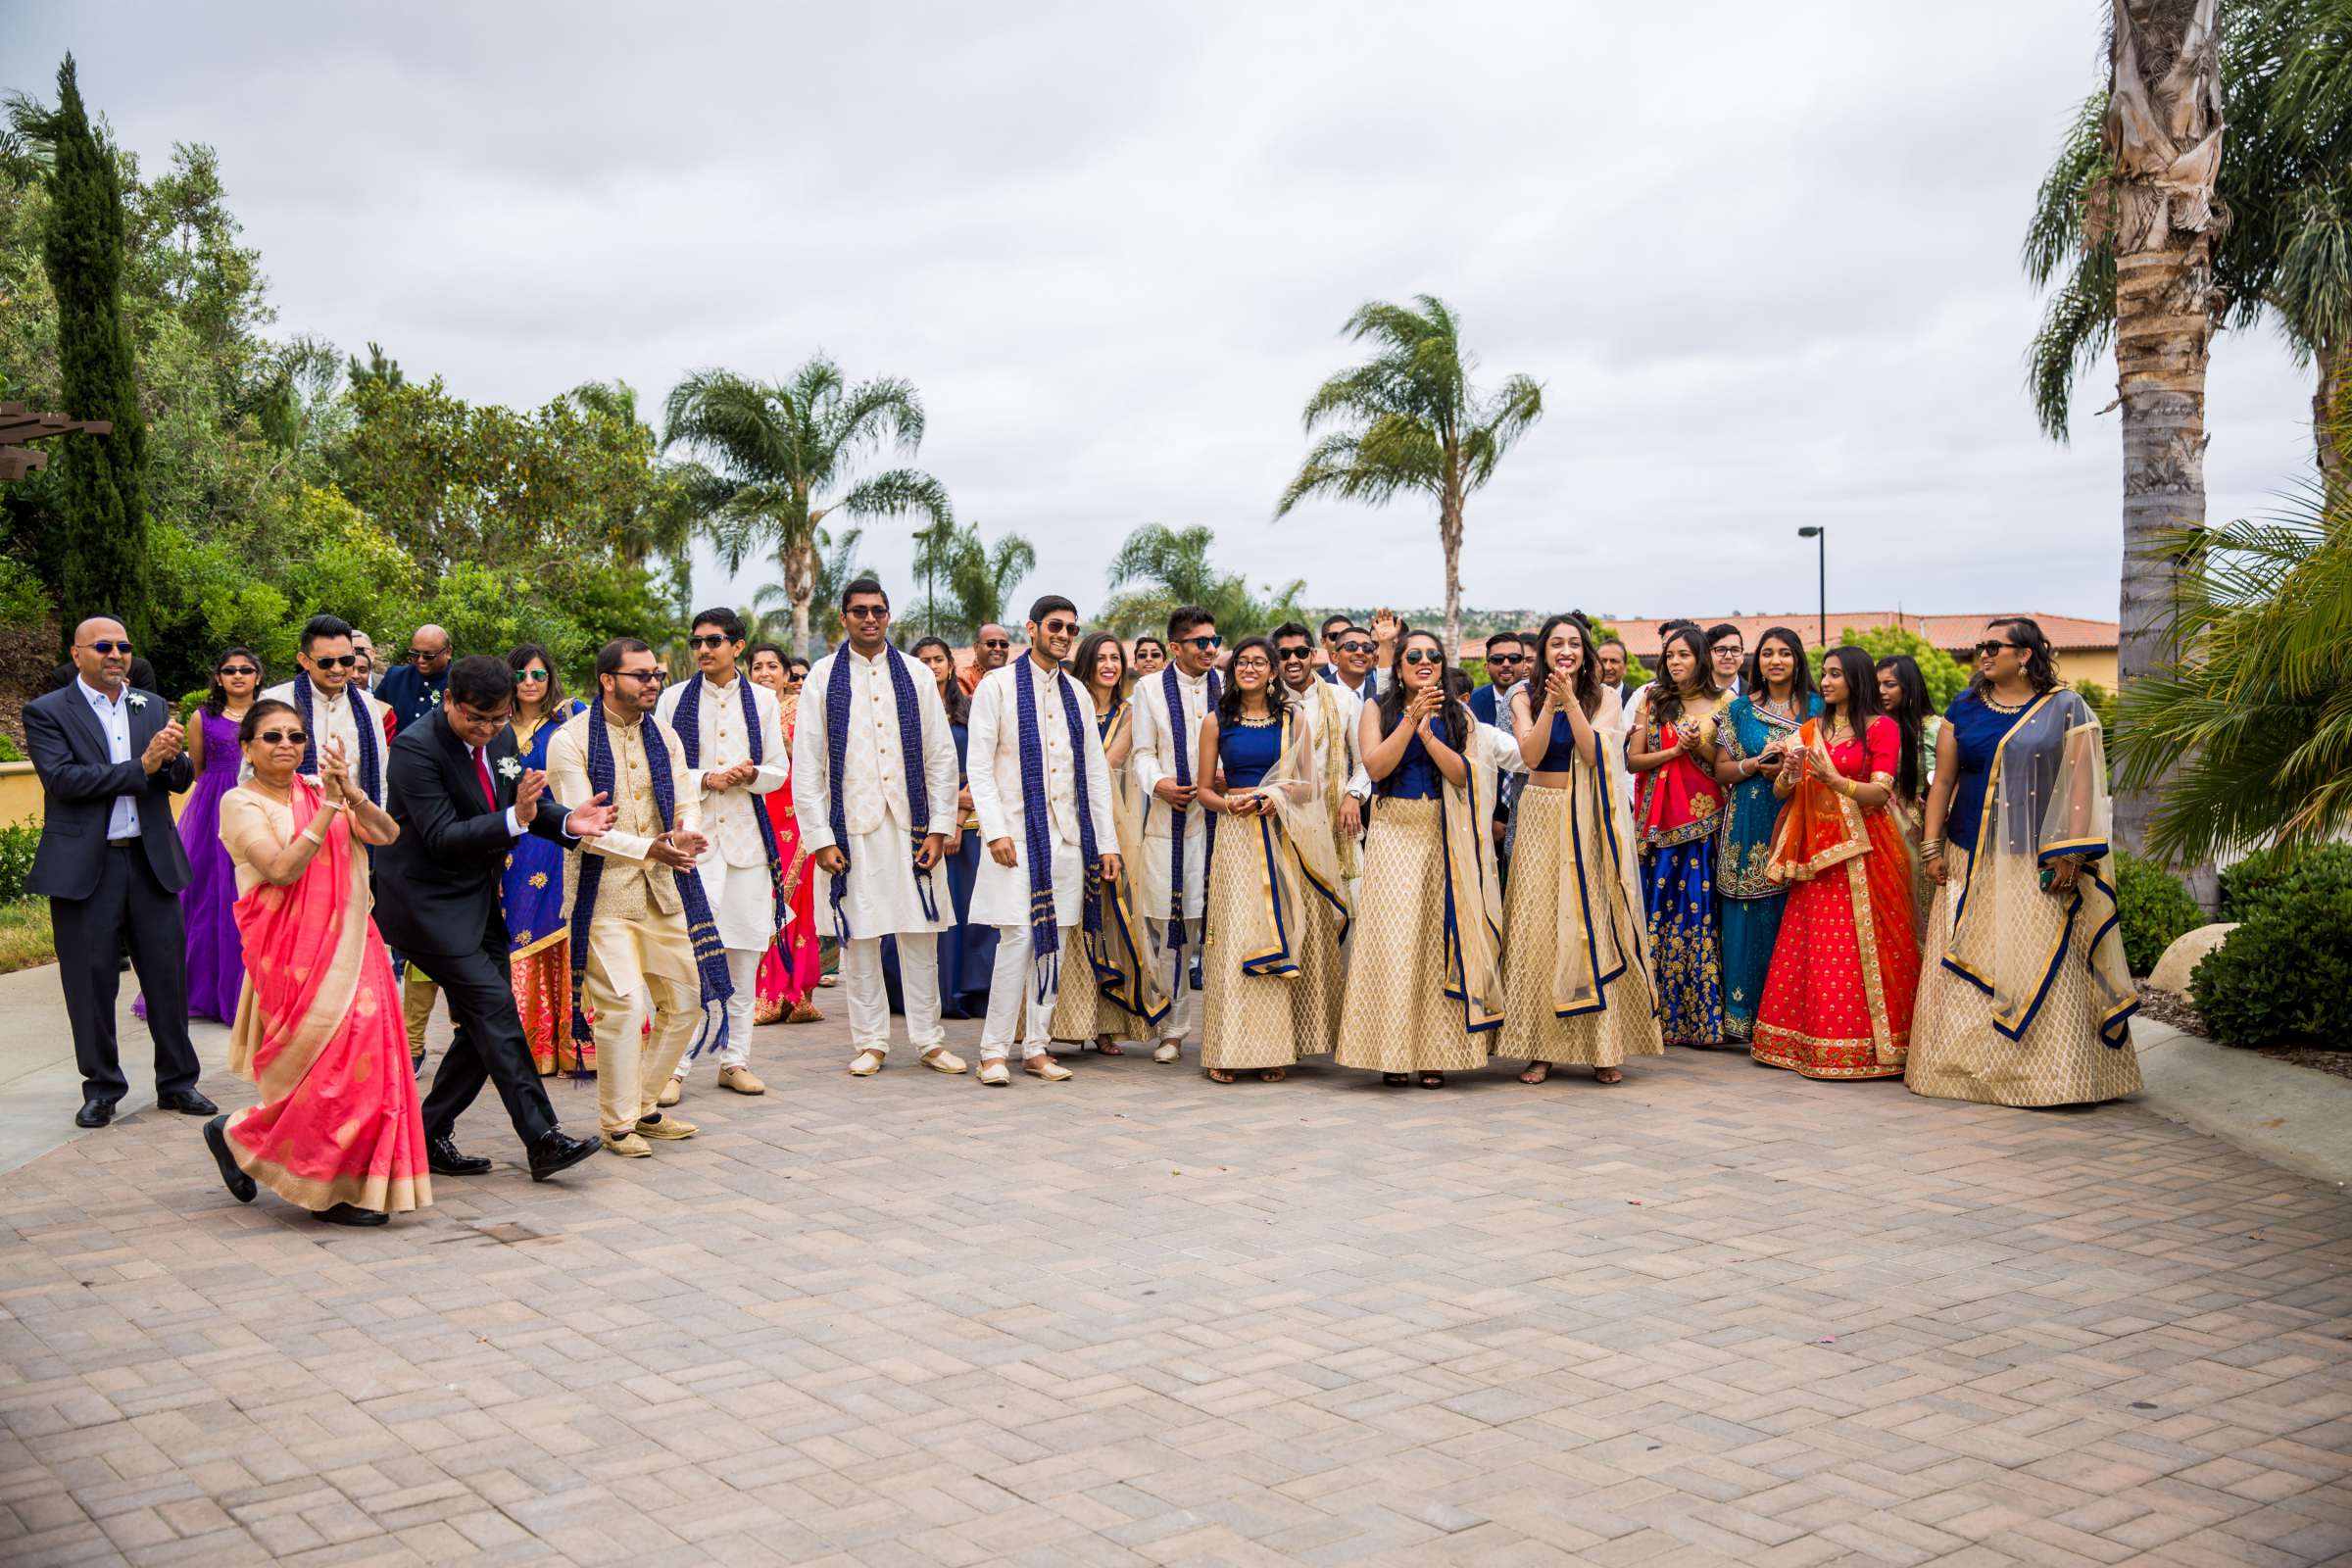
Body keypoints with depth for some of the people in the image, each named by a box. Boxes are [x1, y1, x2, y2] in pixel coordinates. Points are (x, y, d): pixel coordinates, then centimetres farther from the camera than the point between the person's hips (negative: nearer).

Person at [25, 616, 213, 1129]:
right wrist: (141, 766, -18)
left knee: (168, 975, 6)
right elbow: (63, 779, -14)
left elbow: (181, 780, 7)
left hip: (151, 860, 3)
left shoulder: (153, 707, 11)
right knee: (91, 982, 5)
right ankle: (101, 1087, 18)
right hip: (84, 868, -3)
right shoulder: (46, 712, -1)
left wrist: (173, 756, -16)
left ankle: (177, 1082, 18)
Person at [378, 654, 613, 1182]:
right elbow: (442, 837, -25)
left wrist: (567, 821, -9)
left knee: (483, 1026, 9)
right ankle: (542, 1139, -14)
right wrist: (515, 820, -38)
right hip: (428, 905, -8)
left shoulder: (501, 740, 4)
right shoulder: (415, 747, -19)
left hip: (479, 901, 9)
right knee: (495, 1010, -15)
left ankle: (430, 1136, 21)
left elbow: (526, 804, 13)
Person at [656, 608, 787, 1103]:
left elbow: (780, 770, 11)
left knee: (744, 955, 5)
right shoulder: (674, 699, 6)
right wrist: (706, 778, -11)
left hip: (746, 837, 2)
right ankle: (674, 1066, -5)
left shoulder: (761, 699, 11)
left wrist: (751, 775, -9)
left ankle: (735, 1060, 14)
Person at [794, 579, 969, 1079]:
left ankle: (928, 1040, 14)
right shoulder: (824, 677, 3)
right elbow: (806, 764, 1)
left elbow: (942, 756, 7)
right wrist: (820, 838, -6)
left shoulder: (916, 675, 8)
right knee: (858, 937, 3)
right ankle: (870, 1042, 15)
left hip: (911, 824, 1)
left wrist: (939, 827, -1)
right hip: (852, 826, -1)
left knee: (921, 935, 4)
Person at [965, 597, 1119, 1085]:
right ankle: (994, 1050, -1)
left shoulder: (1077, 695, 14)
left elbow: (1096, 773, 15)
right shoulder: (998, 686, 0)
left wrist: (1107, 842, 9)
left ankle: (1037, 1047, 14)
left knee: (1054, 941, 5)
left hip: (1068, 837, 5)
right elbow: (979, 766, -4)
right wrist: (995, 830, -14)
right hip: (1017, 834, -5)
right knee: (1018, 937, -10)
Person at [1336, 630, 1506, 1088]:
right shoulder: (1378, 707, 8)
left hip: (1443, 837, 1)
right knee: (1393, 936, -7)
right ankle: (1393, 1054, -2)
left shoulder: (1458, 715, 11)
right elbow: (1375, 766, -7)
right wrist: (1412, 718, -12)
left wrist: (1426, 731, -13)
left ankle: (1435, 1054, 3)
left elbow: (1461, 775, -3)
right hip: (1394, 831, -1)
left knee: (1440, 938, -2)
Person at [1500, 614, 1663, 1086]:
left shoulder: (1604, 697, 5)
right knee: (1540, 927, -3)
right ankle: (1542, 1048, 2)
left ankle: (1603, 1047, 4)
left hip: (1591, 821, 0)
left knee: (1595, 924, -3)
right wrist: (1551, 703, -17)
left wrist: (1571, 702, -17)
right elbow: (1530, 754, -9)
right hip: (1542, 817, 0)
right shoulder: (1525, 698, 6)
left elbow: (1593, 754, -9)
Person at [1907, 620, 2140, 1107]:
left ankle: (2047, 1070, 3)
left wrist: (2071, 854, -13)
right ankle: (1968, 1064, 12)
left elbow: (2081, 783, -5)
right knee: (1968, 964, 4)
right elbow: (1943, 780, 11)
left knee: (2043, 965, -4)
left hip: (2038, 863, -3)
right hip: (1972, 860, 4)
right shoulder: (1963, 709, 10)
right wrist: (1932, 847, 4)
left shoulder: (2065, 709, 0)